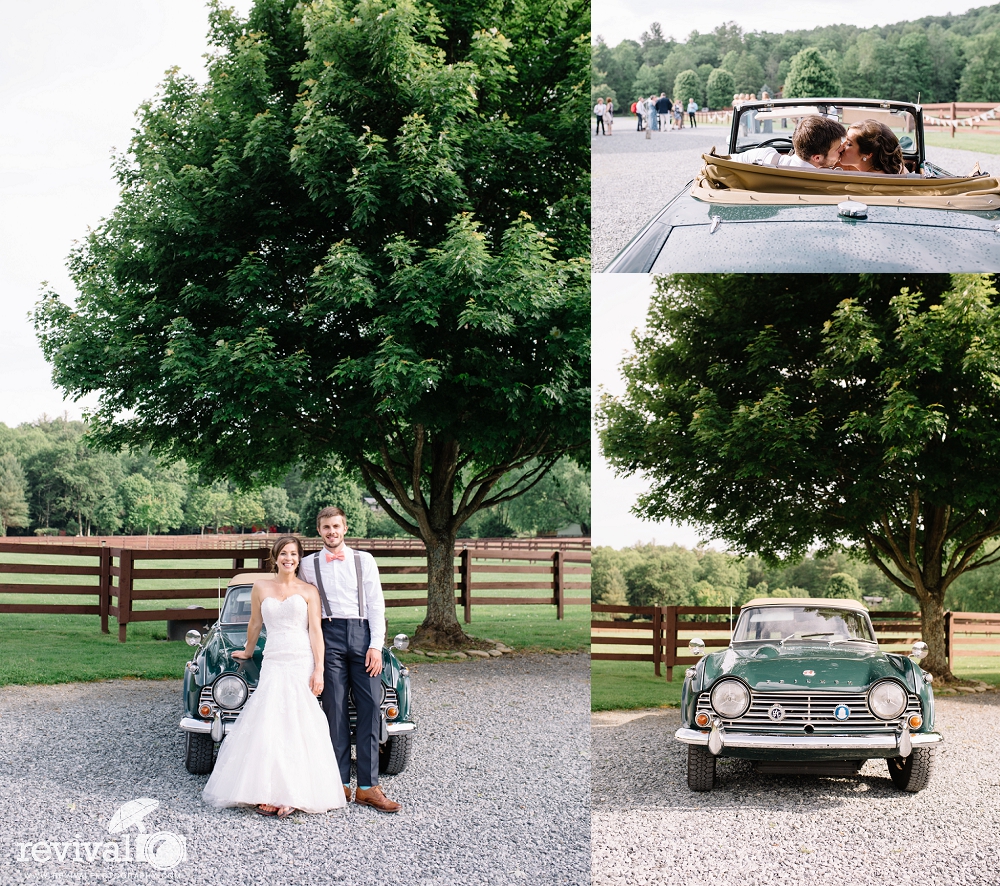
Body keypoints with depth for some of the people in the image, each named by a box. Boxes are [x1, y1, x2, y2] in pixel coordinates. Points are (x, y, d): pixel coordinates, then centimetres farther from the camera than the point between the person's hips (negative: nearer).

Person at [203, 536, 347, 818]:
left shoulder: (309, 591, 6)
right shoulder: (261, 588, 11)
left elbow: (315, 630, 0)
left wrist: (319, 670, -7)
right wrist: (247, 652, 33)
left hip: (303, 663, -2)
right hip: (273, 663, 2)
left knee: (298, 728, -6)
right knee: (269, 728, -9)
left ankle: (293, 794, -4)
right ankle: (268, 794, -9)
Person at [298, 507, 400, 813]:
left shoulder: (364, 560, 11)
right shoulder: (309, 564, 12)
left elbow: (376, 604, 6)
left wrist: (376, 645, -3)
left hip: (362, 634, 0)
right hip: (329, 636, 0)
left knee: (371, 707, -7)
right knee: (335, 710, -2)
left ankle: (368, 787, -6)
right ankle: (341, 783, 3)